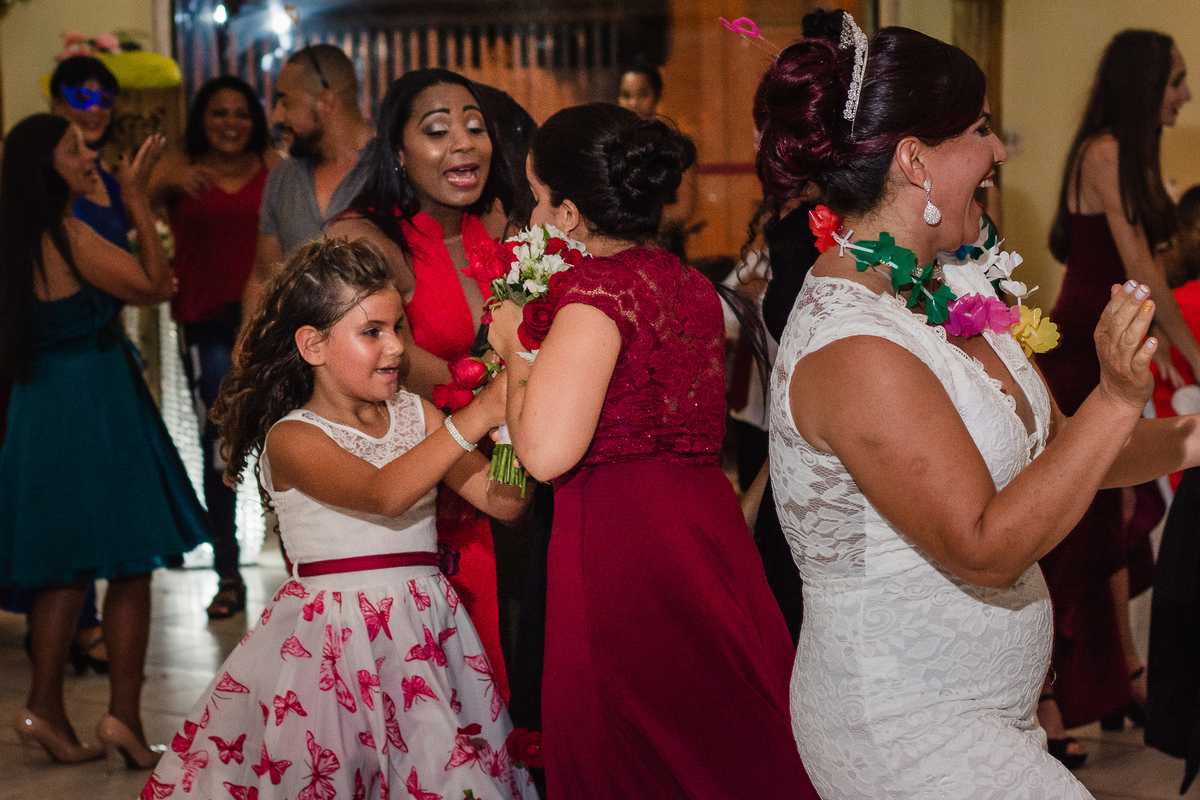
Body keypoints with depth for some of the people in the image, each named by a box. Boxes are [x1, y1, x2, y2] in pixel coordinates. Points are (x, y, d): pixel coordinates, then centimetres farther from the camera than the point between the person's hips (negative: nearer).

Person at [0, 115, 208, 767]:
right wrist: (135, 197, -8)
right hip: (95, 408, -9)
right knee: (130, 564, -1)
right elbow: (154, 285, -12)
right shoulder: (69, 236, -17)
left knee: (64, 569, 14)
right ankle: (124, 714, 0)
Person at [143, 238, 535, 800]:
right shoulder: (292, 438, -7)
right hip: (333, 642, -4)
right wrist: (474, 419, -32)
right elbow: (384, 495, -25)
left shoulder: (415, 415, 10)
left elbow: (504, 501, 3)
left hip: (424, 637, 5)